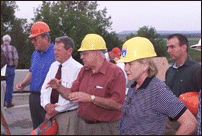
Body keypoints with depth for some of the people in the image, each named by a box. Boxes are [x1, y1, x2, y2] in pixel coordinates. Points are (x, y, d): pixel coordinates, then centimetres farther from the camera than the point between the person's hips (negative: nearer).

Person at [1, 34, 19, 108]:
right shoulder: (12, 48, -5)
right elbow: (16, 60, -13)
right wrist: (14, 67, 3)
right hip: (10, 69, -2)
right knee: (9, 86, 5)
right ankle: (9, 102, 10)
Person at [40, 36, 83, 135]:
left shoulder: (78, 69, -14)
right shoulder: (54, 66, 10)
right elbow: (45, 88, 9)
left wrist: (56, 110, -14)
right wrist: (47, 105, -10)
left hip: (68, 116, -6)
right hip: (51, 115, 6)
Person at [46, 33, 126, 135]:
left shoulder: (115, 72, -13)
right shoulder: (84, 71, 11)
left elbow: (118, 105, -23)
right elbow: (72, 95, 13)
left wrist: (91, 98, -28)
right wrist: (59, 87, -5)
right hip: (83, 126, 6)